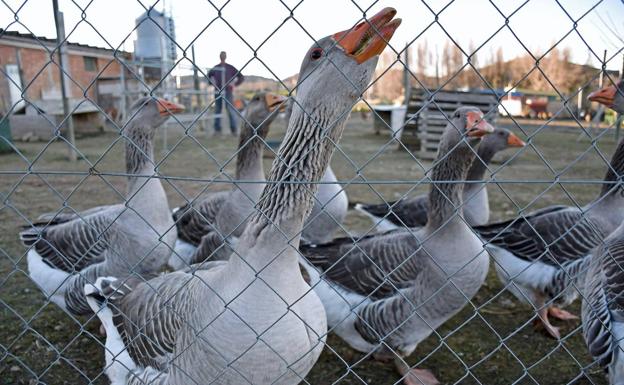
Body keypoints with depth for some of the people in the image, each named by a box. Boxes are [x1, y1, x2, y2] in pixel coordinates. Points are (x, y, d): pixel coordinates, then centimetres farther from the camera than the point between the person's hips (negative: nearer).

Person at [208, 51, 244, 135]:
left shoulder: (231, 68, 3)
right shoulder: (215, 68, 9)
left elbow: (241, 77, 6)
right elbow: (209, 75, 28)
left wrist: (234, 84, -4)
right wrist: (212, 82, 12)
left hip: (228, 92, -2)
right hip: (218, 92, 3)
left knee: (231, 110, -8)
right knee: (217, 110, 5)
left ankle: (234, 130, -4)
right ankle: (217, 129, 12)